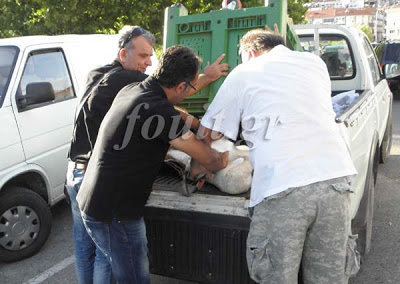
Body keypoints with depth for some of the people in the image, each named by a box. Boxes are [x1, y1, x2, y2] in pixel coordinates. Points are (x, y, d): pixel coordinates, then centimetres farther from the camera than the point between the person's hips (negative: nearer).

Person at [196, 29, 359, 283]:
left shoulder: (243, 74, 12)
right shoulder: (315, 62, 22)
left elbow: (207, 133, 17)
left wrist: (197, 167, 35)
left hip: (281, 188, -4)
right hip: (334, 177, 5)